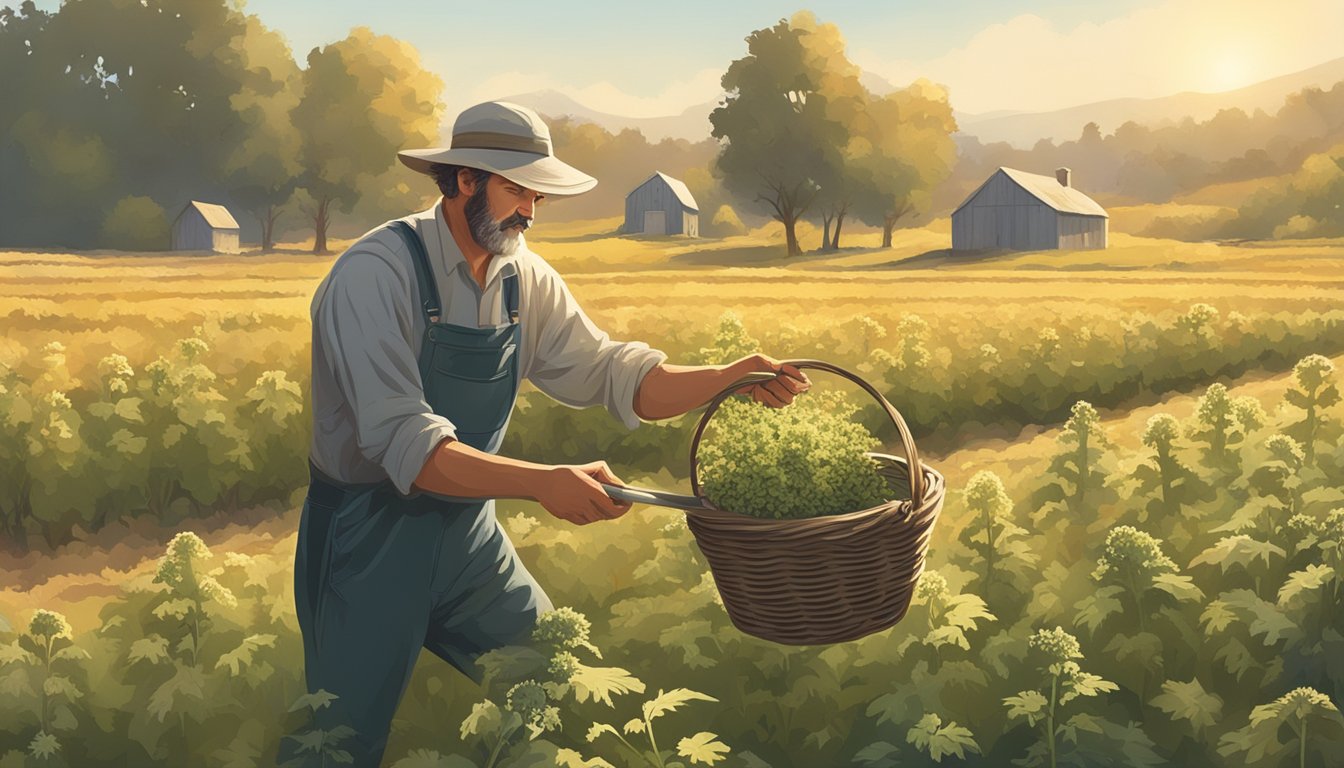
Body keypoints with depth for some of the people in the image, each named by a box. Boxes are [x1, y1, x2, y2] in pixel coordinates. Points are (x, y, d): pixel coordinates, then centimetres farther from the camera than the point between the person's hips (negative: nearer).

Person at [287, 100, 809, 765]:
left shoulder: (527, 280, -1)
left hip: (468, 532, 6)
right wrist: (543, 483, -40)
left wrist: (731, 377, -15)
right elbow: (402, 441, -31)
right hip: (369, 541, -6)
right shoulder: (376, 272, -21)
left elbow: (611, 374, 0)